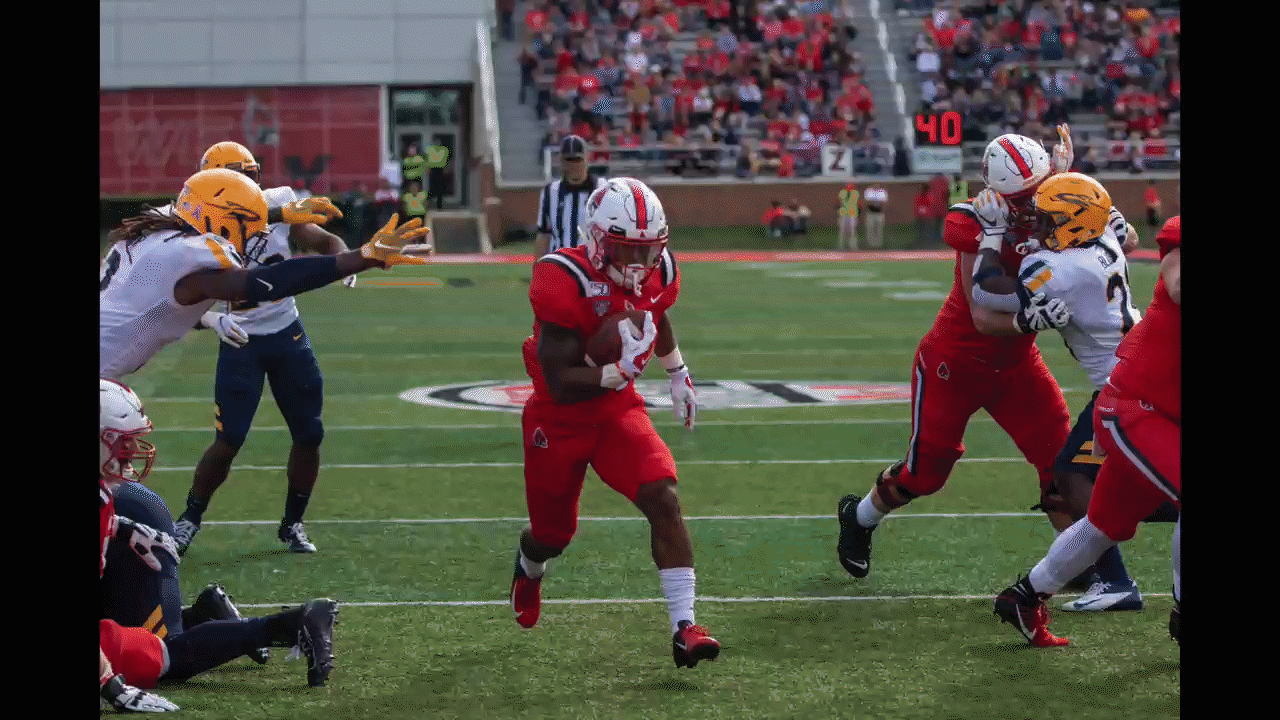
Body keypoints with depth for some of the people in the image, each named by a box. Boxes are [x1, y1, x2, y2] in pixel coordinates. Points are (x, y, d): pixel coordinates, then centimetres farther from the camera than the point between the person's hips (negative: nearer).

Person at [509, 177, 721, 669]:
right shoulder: (565, 282, -29)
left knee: (663, 499, -19)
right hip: (558, 420, -4)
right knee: (554, 535, 13)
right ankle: (529, 569, 53)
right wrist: (623, 370, -39)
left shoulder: (657, 272, -10)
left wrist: (678, 374, 27)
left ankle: (684, 628, -19)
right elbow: (561, 384, -28)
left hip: (617, 408, 4)